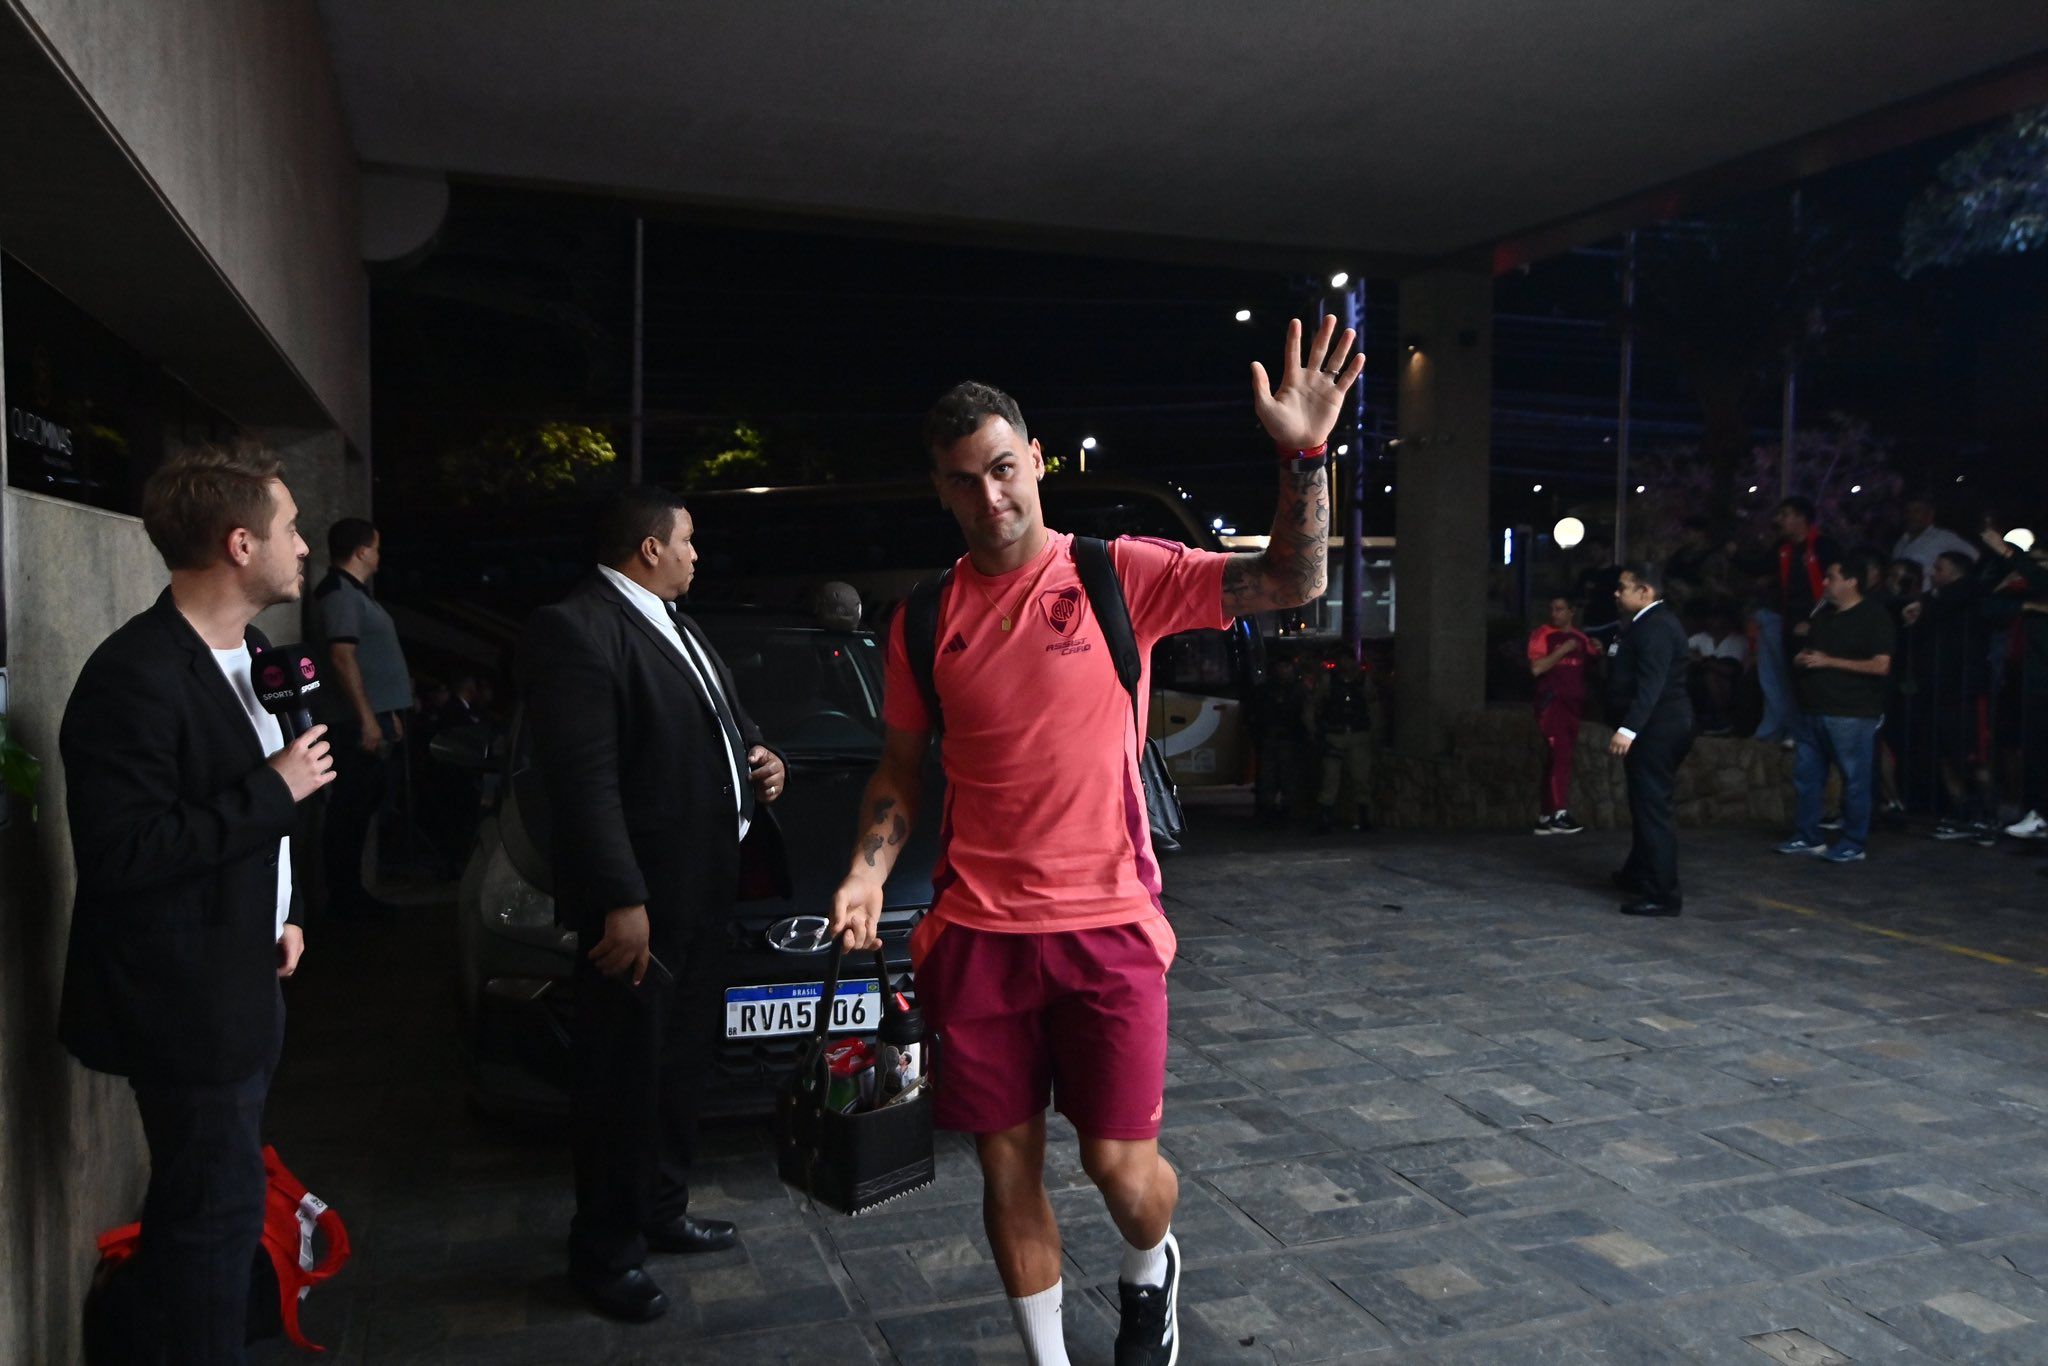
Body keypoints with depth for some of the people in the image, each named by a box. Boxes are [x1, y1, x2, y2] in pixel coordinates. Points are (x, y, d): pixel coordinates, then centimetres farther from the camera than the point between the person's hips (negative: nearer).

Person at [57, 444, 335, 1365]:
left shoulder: (244, 651, 8)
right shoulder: (134, 676, -22)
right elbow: (121, 852, -26)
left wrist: (281, 911, 11)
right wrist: (277, 788, -22)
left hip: (236, 981, 9)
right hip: (183, 1000, -9)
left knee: (203, 1204, 21)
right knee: (218, 1212, 3)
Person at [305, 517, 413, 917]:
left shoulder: (353, 592, 19)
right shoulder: (339, 593, -12)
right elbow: (342, 658, -20)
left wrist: (388, 715, 23)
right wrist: (367, 719, -23)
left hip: (373, 719, 10)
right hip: (360, 723, -10)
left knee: (359, 808, 13)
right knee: (350, 809, -6)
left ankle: (349, 892, 20)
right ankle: (344, 895, -1)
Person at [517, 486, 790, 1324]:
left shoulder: (674, 626, 14)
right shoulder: (575, 631, -18)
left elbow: (720, 725, 25)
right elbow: (585, 782, -23)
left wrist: (757, 762, 4)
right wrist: (621, 902, -25)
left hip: (704, 894, 9)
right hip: (640, 907, -9)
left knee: (680, 1064, 21)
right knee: (625, 1078, 6)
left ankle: (661, 1209, 39)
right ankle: (606, 1253, 23)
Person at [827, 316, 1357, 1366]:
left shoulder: (1121, 576, -4)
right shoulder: (927, 618, 4)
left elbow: (1292, 583, -11)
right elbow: (900, 766, 12)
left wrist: (1304, 455, -25)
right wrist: (866, 873, -3)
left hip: (1106, 923, -2)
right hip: (976, 933, 3)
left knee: (1119, 1161, 3)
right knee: (1007, 1166, 11)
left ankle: (1148, 1270, 41)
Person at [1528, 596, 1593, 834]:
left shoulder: (1581, 637, 15)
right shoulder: (1542, 634, -3)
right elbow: (1536, 668, -14)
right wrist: (1564, 649, -14)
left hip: (1573, 703, 6)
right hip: (1551, 701, -6)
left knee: (1556, 759, 7)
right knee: (1561, 755, -17)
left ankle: (1546, 817, 11)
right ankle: (1559, 814, -19)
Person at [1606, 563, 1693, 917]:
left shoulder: (1655, 626, -18)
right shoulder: (1649, 622, 16)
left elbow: (1651, 683, -29)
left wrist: (1628, 729, -35)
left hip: (1657, 728, -11)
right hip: (1658, 727, 11)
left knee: (1654, 806, -8)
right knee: (1645, 802, 22)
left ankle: (1663, 894, -5)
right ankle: (1639, 874, 38)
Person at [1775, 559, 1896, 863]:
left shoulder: (1874, 617, -6)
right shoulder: (1824, 616, 18)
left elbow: (1881, 665, -14)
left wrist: (1829, 661, -14)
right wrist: (1801, 659, 6)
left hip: (1852, 715, -8)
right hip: (1813, 711, 8)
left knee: (1855, 780, -3)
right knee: (1805, 775, 9)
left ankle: (1854, 844, 5)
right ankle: (1808, 837, 18)